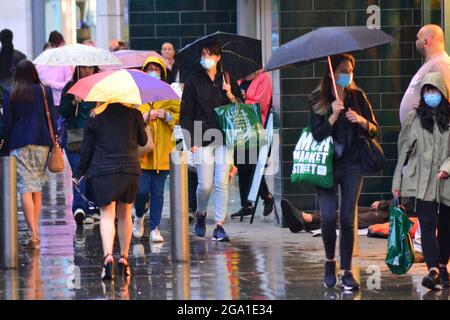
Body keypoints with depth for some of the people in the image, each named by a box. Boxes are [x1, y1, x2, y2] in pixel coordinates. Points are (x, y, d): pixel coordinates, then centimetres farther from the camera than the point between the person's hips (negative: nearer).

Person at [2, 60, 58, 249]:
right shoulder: (44, 91, 3)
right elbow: (52, 117, 4)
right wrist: (54, 142, 11)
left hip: (18, 144, -2)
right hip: (41, 142, 2)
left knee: (25, 188, -6)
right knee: (37, 187, 13)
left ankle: (33, 233, -18)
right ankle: (35, 231, 12)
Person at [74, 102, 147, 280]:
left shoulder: (95, 117, 0)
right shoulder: (134, 114, 1)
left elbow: (87, 148, 6)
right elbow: (143, 141, 14)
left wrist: (80, 172, 18)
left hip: (103, 172, -2)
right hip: (130, 170, 2)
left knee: (107, 215, -4)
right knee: (125, 215, 15)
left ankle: (108, 255, -26)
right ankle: (124, 259, 17)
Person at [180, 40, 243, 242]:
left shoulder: (228, 81, 10)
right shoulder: (194, 82, 4)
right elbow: (186, 113, 3)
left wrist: (231, 96, -8)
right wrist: (191, 141, -4)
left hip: (224, 138, 1)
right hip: (202, 140, -1)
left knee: (222, 183, -4)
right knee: (205, 185, -3)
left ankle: (219, 225, 1)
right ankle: (200, 214, 25)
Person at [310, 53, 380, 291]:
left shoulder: (357, 97, 5)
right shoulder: (318, 100, -2)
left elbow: (375, 130, 5)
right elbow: (317, 134, -11)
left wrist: (361, 120, -14)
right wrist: (334, 116, -23)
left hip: (352, 165, 2)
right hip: (326, 166, -2)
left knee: (347, 218, -1)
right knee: (328, 217, -10)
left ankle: (346, 272, 5)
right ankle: (330, 262, 15)